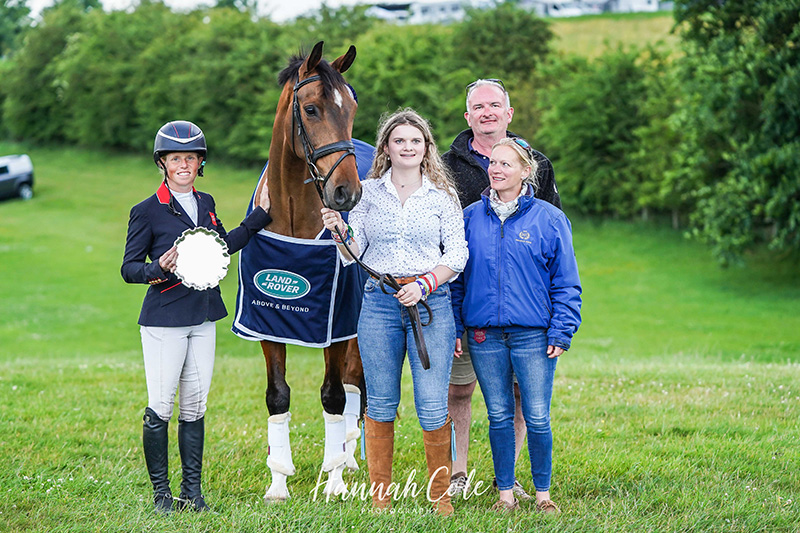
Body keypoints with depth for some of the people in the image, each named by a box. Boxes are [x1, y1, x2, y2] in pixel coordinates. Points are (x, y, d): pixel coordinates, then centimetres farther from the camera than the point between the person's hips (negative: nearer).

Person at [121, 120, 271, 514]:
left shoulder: (206, 204, 11)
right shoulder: (147, 211, -7)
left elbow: (223, 245, 26)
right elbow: (129, 268, -5)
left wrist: (261, 214, 23)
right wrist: (158, 269, -24)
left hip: (203, 318, 5)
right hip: (164, 319, -5)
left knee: (195, 407, 8)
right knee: (160, 407, -4)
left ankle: (192, 492, 15)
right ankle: (161, 492, 7)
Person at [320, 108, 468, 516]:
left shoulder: (443, 196, 6)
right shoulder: (368, 192, 8)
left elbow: (457, 255, 2)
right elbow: (351, 255, 6)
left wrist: (424, 285, -12)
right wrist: (339, 230, -15)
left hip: (431, 300, -1)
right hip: (378, 302, 1)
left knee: (433, 406, -4)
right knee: (380, 404, 5)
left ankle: (441, 496, 9)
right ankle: (380, 497, 14)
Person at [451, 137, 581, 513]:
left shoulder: (549, 219, -1)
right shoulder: (471, 218, 7)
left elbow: (565, 283, 1)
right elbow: (457, 276, 12)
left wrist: (561, 332, -5)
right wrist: (454, 327, 6)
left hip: (533, 336, -2)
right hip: (485, 336, 2)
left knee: (537, 418, 0)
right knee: (499, 416, 8)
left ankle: (542, 493, 14)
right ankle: (505, 493, 18)